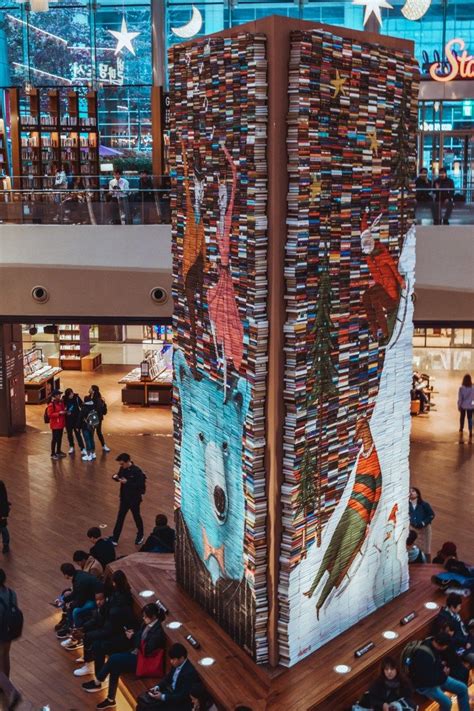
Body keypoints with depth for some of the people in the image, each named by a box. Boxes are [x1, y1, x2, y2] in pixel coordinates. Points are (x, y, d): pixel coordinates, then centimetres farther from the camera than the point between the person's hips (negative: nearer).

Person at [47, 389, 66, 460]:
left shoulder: (61, 402, 9)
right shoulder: (51, 405, -15)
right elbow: (50, 414, -19)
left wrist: (64, 412, 4)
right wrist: (59, 413, -25)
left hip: (61, 424, 8)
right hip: (55, 424, -8)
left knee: (60, 438, 16)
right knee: (54, 439, -3)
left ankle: (58, 451, 29)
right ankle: (53, 454, 4)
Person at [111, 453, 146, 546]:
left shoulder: (137, 471, -24)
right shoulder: (123, 469, -4)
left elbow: (140, 486, -26)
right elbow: (119, 476, 13)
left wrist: (127, 482, -31)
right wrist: (116, 477, -12)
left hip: (134, 499, -5)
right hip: (124, 498, 6)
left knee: (136, 517, 15)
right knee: (120, 518, 11)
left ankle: (140, 535, 37)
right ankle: (114, 538, 20)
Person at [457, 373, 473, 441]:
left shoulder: (461, 388, -15)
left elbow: (460, 399, -10)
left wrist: (459, 406, 1)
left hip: (463, 406, 0)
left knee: (462, 418, 19)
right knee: (470, 419, 6)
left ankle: (461, 430, 30)